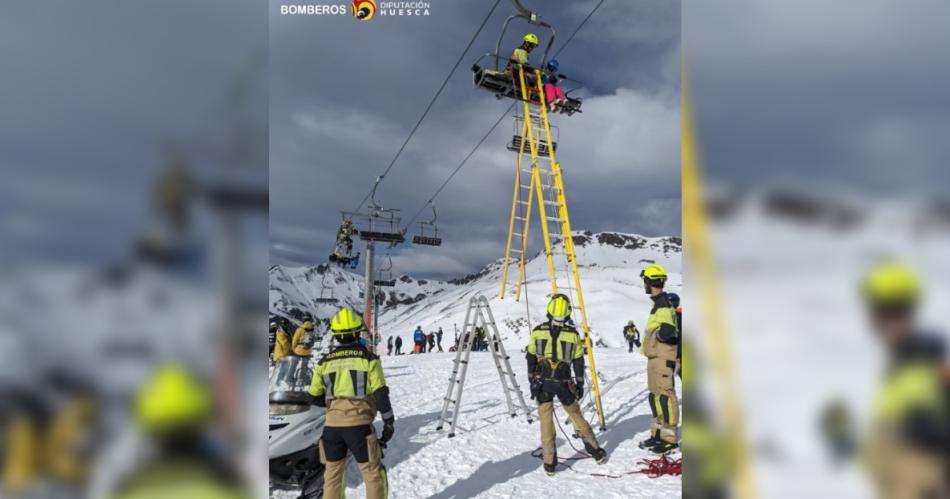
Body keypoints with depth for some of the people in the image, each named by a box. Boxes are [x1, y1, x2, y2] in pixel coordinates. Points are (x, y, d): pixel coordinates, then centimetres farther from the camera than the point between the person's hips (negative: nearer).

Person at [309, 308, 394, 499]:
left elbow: (315, 398, 10)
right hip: (359, 423, -3)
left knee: (332, 471, 17)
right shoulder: (368, 358, -5)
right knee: (373, 472, 6)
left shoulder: (324, 362, 5)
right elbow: (380, 394, -6)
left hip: (332, 424, 4)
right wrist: (389, 422, 1)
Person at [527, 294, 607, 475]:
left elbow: (531, 358, 0)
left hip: (542, 382, -1)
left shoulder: (538, 331, -5)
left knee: (546, 419, 6)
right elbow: (578, 362, 1)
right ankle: (597, 451, 25)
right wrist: (580, 383, 10)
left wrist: (532, 381, 7)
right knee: (576, 415, 17)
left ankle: (549, 462, 6)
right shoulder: (573, 334, -5)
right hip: (564, 382, 1)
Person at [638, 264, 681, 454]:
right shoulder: (659, 303, 15)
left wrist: (656, 333, -10)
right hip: (655, 358, 10)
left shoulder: (663, 305, -17)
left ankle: (670, 438, 3)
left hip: (662, 359, -10)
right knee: (655, 396, 16)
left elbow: (667, 333, -27)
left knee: (665, 396, -4)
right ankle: (658, 434, 25)